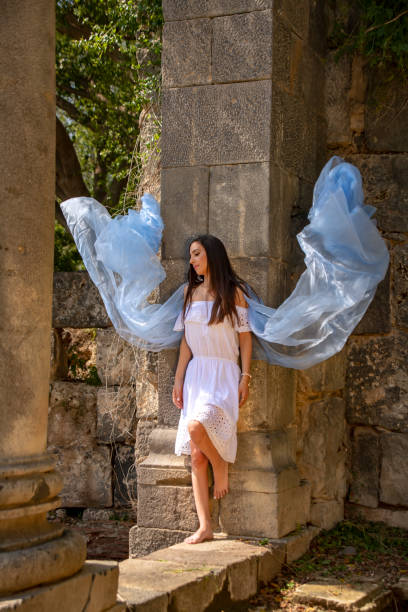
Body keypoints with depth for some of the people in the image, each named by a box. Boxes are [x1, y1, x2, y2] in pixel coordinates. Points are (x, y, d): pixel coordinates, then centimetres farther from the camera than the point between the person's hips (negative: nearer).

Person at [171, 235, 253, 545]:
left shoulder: (234, 292, -1)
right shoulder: (191, 292, 13)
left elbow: (245, 337, -1)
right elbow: (187, 340, 14)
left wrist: (245, 377, -8)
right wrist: (179, 380, 9)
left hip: (224, 374, -5)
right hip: (196, 373, 5)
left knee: (196, 426, -32)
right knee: (196, 455, -1)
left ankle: (221, 465, 0)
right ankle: (205, 527, 2)